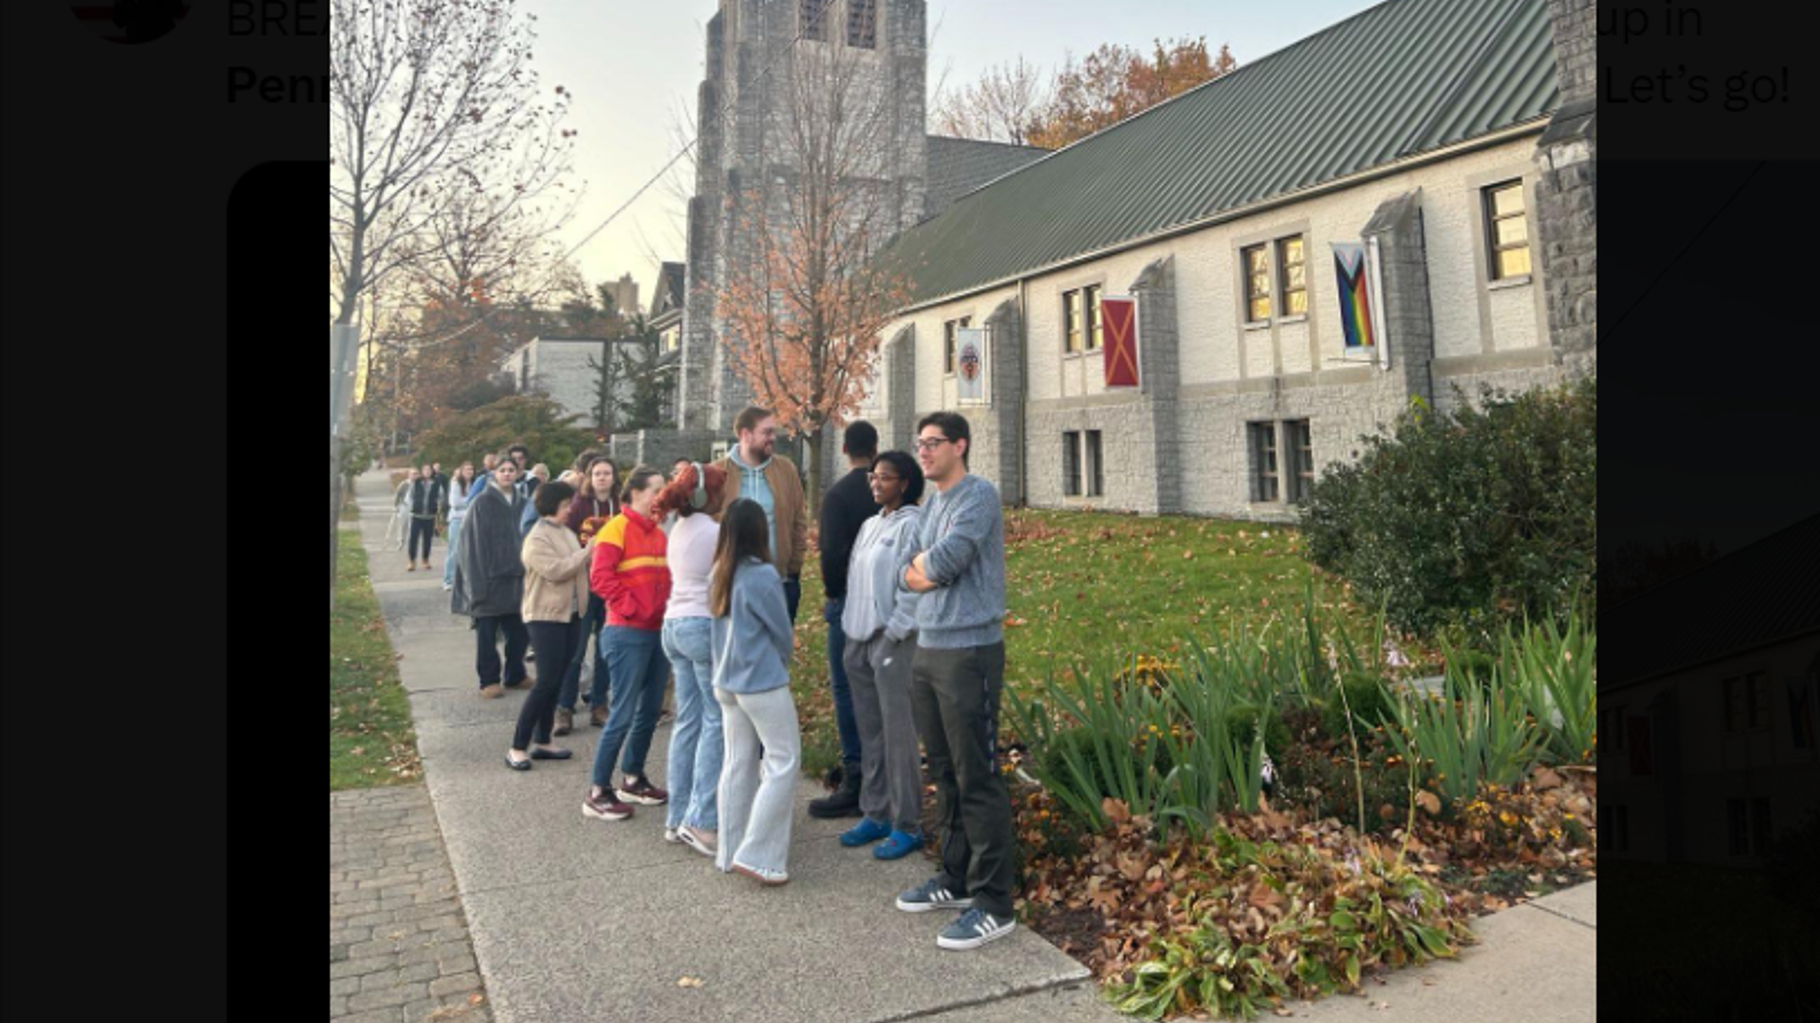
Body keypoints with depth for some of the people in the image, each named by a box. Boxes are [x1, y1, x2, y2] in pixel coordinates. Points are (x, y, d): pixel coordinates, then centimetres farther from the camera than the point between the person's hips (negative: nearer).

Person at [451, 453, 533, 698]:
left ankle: (515, 675, 24)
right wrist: (478, 582, -16)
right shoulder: (482, 503, -7)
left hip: (513, 577, 5)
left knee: (519, 630, 8)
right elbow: (473, 543, -10)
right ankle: (488, 680, 14)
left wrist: (522, 571, 10)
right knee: (487, 632, 3)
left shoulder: (517, 501, 10)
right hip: (489, 577, -5)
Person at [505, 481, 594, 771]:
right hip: (546, 617, -8)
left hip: (571, 615, 8)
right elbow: (555, 570, -22)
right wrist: (587, 553, -17)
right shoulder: (536, 539, -12)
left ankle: (542, 742, 20)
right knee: (548, 681, -9)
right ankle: (517, 747, -1)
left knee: (557, 681, 11)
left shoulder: (567, 533, 13)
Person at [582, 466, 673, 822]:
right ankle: (598, 792, 6)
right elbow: (600, 577, -18)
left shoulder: (658, 533, 13)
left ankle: (632, 779, 27)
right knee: (624, 712, -5)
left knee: (650, 709, 12)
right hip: (628, 634, -7)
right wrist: (631, 608, -18)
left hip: (658, 632, 7)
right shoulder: (617, 528, -9)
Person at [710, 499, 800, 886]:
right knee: (783, 763, 0)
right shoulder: (763, 576, -16)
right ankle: (757, 855, -3)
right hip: (763, 683, -7)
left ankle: (730, 852, 20)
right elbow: (783, 634, -6)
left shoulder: (719, 576, 5)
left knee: (737, 763, 13)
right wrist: (781, 661, 13)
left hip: (727, 683, 8)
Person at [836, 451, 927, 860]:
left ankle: (906, 826, 6)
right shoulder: (871, 524, 16)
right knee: (871, 735, 14)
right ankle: (876, 815, 25)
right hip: (861, 640, 8)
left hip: (894, 642, -8)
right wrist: (853, 635, 13)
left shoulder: (911, 525, -10)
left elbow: (914, 585, -15)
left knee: (899, 737, -3)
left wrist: (894, 634, -15)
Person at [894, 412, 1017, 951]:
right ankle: (956, 878, 29)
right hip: (927, 649, 9)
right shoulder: (932, 504, 17)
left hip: (969, 651, -8)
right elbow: (909, 575, 13)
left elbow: (943, 563, -19)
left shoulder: (978, 496, -9)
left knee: (977, 780, -5)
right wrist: (927, 567, -7)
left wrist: (923, 565, 1)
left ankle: (994, 904, 3)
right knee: (944, 772, 16)